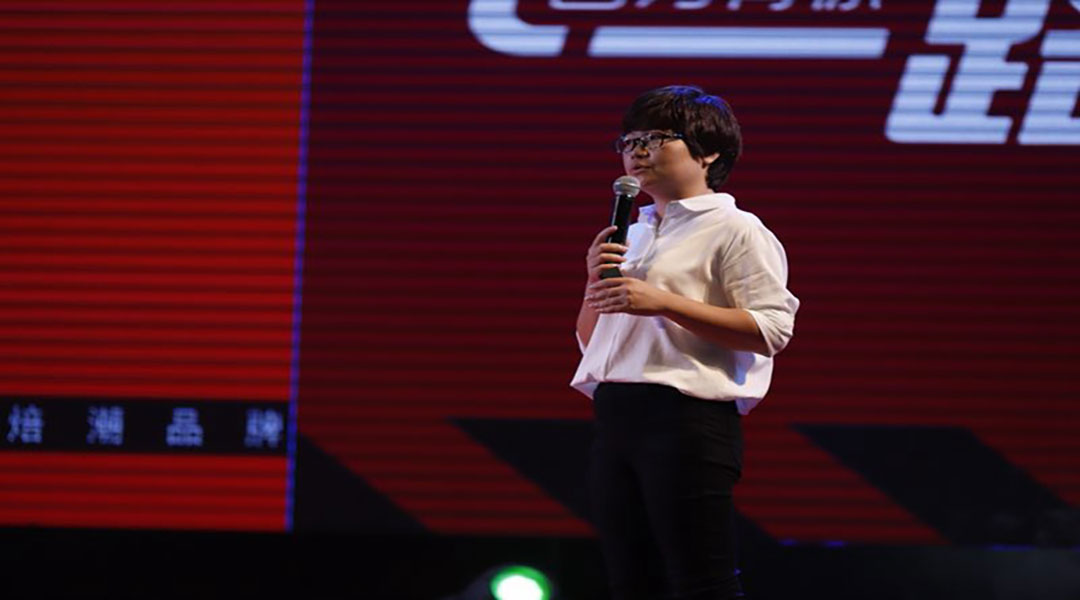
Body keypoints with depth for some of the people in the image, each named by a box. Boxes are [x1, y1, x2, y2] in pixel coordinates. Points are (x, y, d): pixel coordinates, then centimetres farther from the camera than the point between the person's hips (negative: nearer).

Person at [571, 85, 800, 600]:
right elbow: (589, 341, 24)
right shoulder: (633, 235, 20)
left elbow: (772, 330, -15)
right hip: (615, 417, 8)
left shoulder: (734, 229, -2)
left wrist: (663, 302, -18)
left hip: (688, 420, -8)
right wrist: (596, 284, 3)